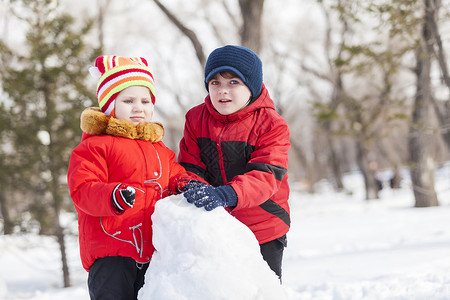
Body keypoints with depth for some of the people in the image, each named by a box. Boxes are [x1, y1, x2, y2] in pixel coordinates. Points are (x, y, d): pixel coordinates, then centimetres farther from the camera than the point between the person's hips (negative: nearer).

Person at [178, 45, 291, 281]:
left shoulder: (271, 124, -11)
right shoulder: (196, 118, 3)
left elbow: (266, 176, -22)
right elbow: (190, 167, 1)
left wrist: (226, 194, -40)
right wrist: (192, 186, -24)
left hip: (263, 230, -3)